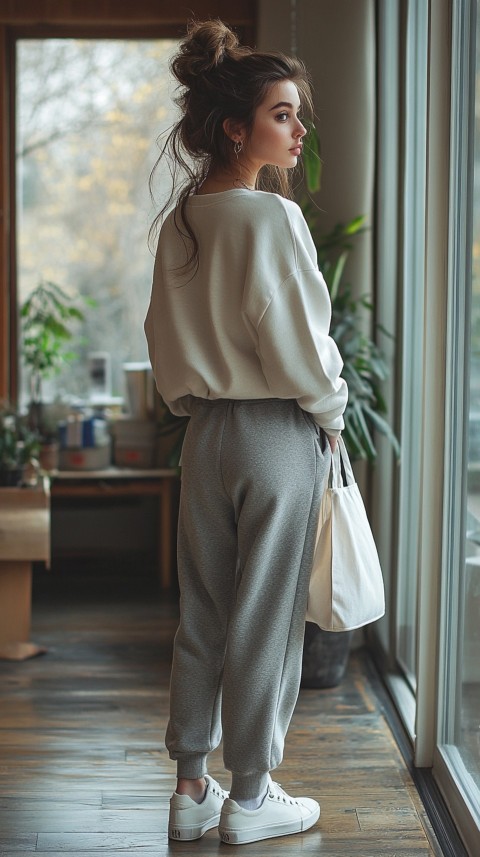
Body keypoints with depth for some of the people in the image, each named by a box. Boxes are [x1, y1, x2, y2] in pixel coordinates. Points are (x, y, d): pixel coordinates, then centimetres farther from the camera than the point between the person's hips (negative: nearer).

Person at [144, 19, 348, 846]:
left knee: (202, 615, 13)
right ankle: (250, 798, 16)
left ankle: (191, 788, 22)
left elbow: (164, 337, 12)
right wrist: (330, 410, 0)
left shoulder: (180, 220, 6)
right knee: (265, 617, 4)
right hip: (277, 436, -7)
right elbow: (296, 343, -16)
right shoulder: (271, 217, -16)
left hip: (206, 432, 7)